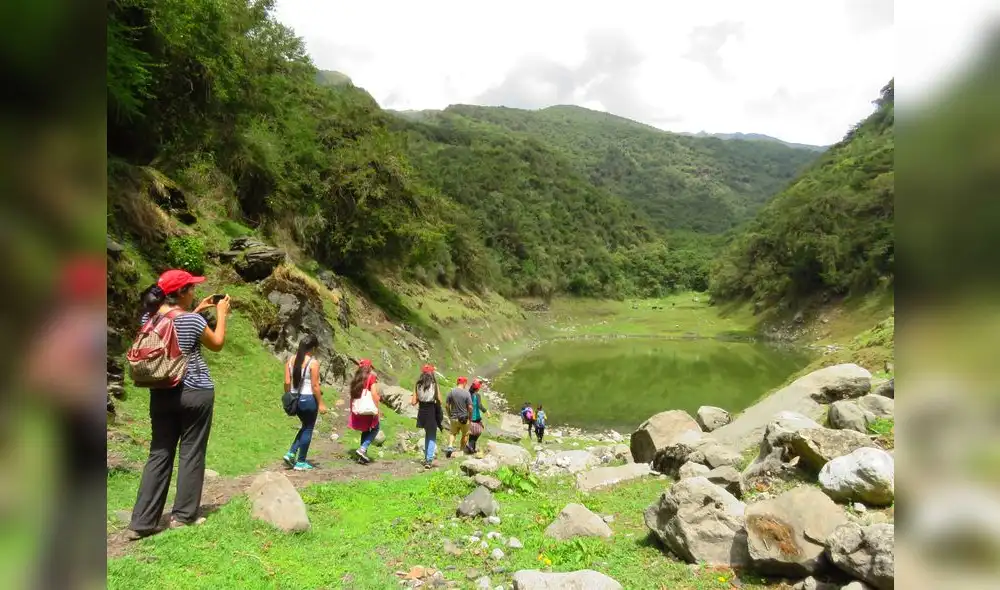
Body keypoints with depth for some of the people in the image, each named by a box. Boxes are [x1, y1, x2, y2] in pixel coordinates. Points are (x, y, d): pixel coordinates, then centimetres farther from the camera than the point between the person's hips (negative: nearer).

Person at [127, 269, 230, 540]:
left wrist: (196, 312, 23)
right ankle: (183, 515, 13)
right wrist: (221, 314, 10)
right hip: (195, 393, -6)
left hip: (161, 394, 6)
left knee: (159, 454, 10)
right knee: (191, 453, 6)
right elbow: (217, 344, 1)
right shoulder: (192, 321, -15)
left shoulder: (148, 317, 2)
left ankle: (141, 522, 12)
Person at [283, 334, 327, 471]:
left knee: (305, 426, 25)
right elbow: (315, 385, -15)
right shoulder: (313, 363, -14)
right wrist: (320, 403, -8)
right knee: (308, 430, 9)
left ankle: (291, 453, 15)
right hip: (309, 399, -6)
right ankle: (301, 462, 15)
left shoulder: (291, 360, 3)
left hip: (295, 399, 6)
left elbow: (287, 382, 4)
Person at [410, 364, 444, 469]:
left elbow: (414, 402, -2)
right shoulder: (434, 384, -8)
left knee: (427, 434, 24)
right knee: (432, 436, 7)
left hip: (422, 412, 3)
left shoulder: (418, 385, -1)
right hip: (432, 411, -3)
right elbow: (439, 400, -6)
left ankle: (426, 457, 28)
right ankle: (429, 460, -3)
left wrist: (411, 402, 20)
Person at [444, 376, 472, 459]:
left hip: (454, 417, 2)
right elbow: (470, 407, -13)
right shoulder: (466, 393, -13)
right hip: (464, 418, -2)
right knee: (465, 435, 18)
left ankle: (450, 446, -1)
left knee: (452, 433, 21)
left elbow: (447, 405, -2)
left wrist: (449, 415, 12)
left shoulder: (451, 391, -6)